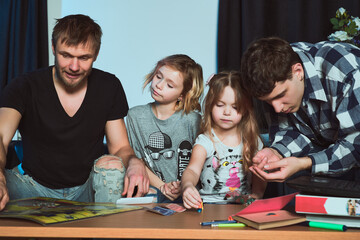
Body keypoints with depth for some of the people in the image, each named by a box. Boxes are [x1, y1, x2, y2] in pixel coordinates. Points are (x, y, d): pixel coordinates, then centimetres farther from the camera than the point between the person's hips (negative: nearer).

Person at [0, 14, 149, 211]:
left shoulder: (109, 88, -1)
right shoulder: (25, 87, -8)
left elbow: (120, 147, 2)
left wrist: (134, 162, -25)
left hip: (89, 187, 2)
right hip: (37, 186, -2)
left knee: (111, 165, -29)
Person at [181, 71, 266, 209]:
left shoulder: (252, 141, 9)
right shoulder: (205, 141, -3)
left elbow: (259, 176, 16)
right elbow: (193, 170, -18)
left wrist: (255, 195, -5)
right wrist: (187, 186, -41)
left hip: (244, 207, 3)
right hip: (209, 204, -2)